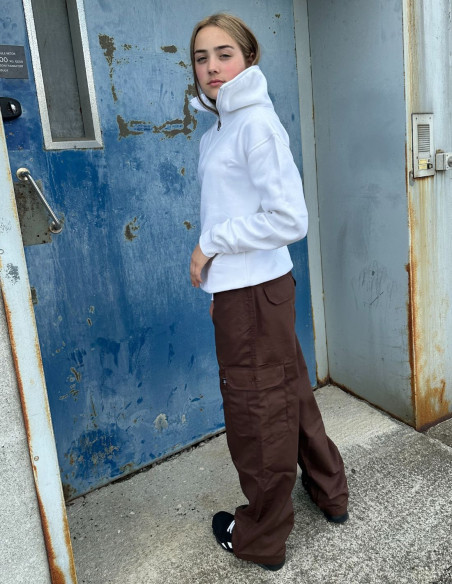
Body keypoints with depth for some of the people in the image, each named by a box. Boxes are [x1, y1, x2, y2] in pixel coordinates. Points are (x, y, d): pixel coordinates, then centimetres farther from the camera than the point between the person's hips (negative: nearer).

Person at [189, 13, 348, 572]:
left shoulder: (257, 123, -14)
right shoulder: (218, 128, 13)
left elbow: (289, 219, -21)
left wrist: (211, 243, -14)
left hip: (256, 292, -9)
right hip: (241, 288, 9)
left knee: (256, 410, 6)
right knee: (287, 392, 20)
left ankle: (261, 538, 28)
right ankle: (329, 493, 41)